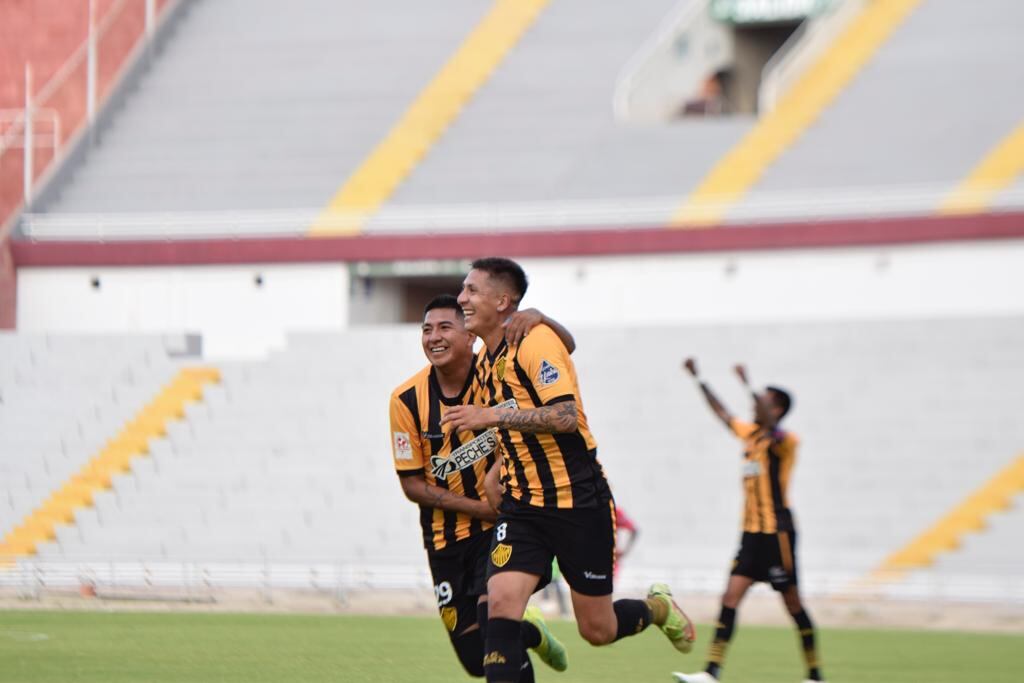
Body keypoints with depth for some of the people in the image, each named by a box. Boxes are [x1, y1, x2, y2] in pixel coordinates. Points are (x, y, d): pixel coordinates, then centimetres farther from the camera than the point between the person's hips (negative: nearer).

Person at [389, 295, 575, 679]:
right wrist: (477, 506, -14)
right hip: (446, 537, 2)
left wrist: (537, 318, -27)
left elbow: (566, 346, -6)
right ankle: (531, 633, 37)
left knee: (493, 619, -25)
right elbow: (412, 484, -4)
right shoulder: (407, 400, -8)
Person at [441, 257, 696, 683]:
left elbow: (566, 416, -27)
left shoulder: (535, 342, -15)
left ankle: (658, 608, 35)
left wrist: (492, 415, -28)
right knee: (501, 603, -17)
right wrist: (499, 468, 10)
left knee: (598, 630, 3)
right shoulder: (486, 361, 12)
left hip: (578, 503, -7)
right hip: (521, 506, 7)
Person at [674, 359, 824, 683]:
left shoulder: (786, 441, -10)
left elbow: (771, 428, -32)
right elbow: (722, 413, 24)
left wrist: (749, 385, -38)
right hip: (752, 533, 7)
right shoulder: (750, 434, 13)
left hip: (776, 533, -7)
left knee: (792, 602, 1)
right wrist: (698, 379, 23)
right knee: (730, 597, -5)